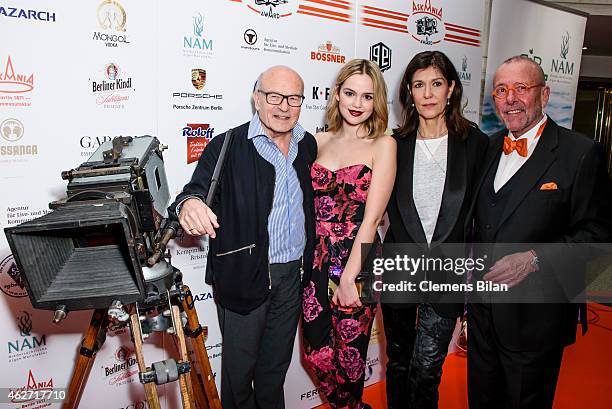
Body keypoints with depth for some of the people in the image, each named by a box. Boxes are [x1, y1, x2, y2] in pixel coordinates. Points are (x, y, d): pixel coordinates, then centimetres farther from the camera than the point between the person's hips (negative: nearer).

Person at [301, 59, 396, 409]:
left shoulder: (383, 144, -5)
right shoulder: (319, 141, 7)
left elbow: (371, 216, -12)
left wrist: (349, 277, -16)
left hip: (357, 264, -4)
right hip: (315, 261, 4)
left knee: (349, 356, 11)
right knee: (317, 355, 12)